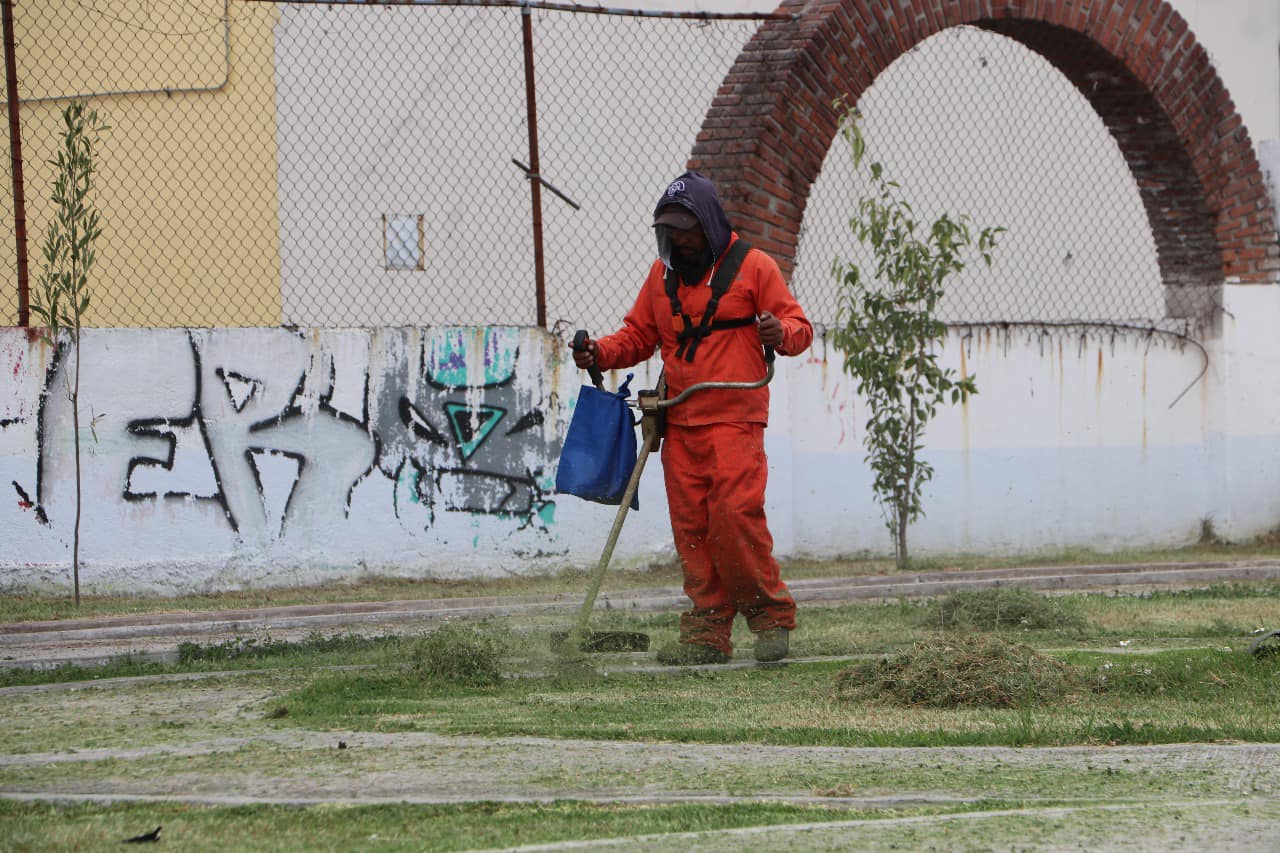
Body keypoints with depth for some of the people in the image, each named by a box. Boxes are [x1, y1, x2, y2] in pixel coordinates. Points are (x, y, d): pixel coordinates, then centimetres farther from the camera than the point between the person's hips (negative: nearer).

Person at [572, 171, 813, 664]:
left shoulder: (751, 266, 2)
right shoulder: (663, 274, 17)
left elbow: (799, 327, 1)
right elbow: (639, 335, 22)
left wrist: (782, 334, -23)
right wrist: (601, 353, 3)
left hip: (735, 420, -5)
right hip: (679, 424, 5)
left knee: (735, 515, -16)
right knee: (690, 527, 1)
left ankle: (771, 617, -3)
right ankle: (708, 634, 4)